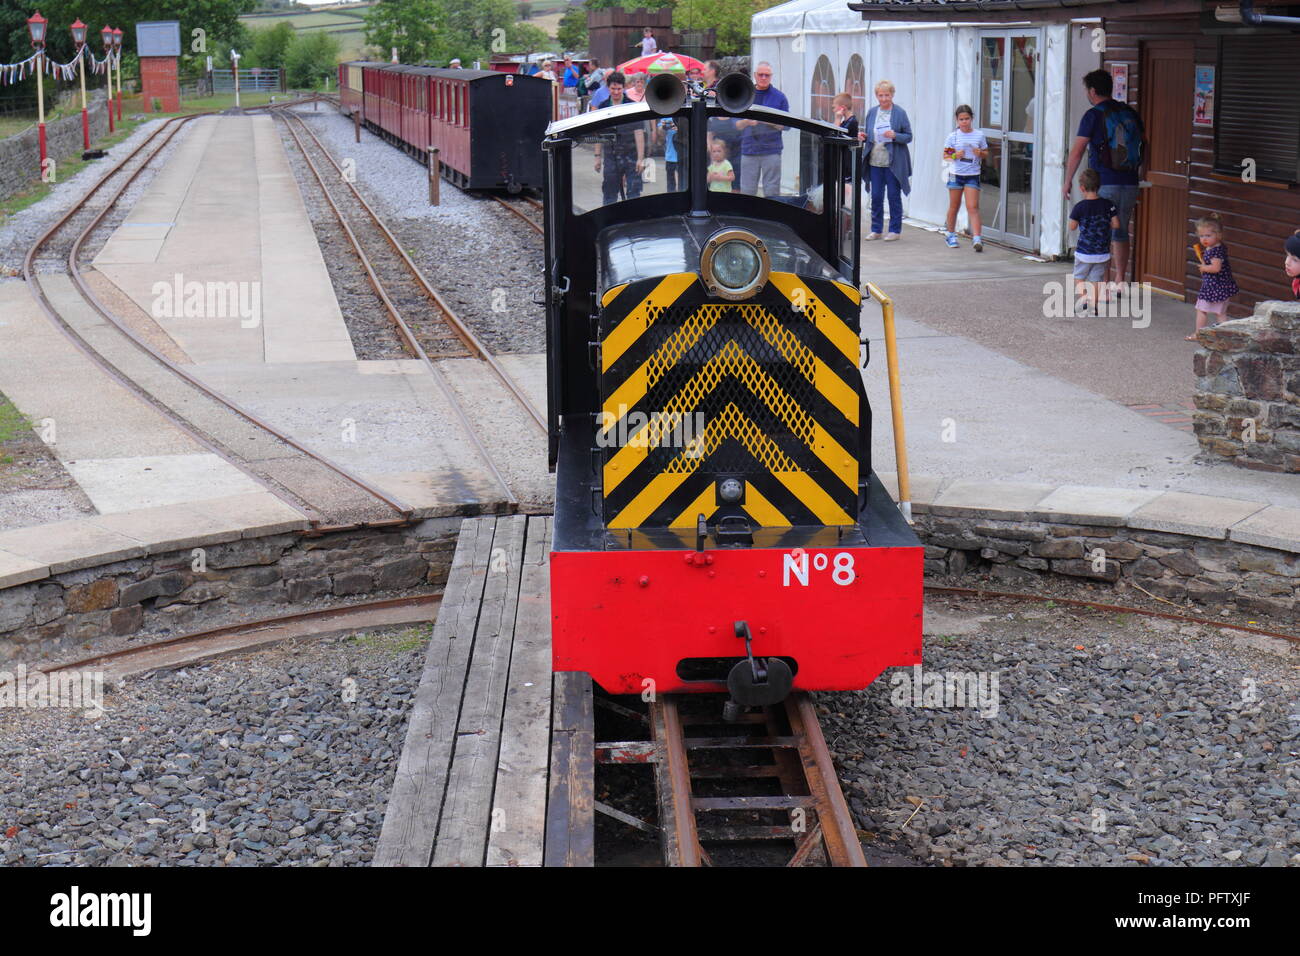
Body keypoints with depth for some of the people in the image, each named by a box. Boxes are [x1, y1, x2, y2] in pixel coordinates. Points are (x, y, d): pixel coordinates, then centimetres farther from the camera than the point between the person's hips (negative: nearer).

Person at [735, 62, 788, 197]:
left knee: (772, 192, -3)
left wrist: (770, 121, -15)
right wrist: (747, 122, -13)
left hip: (771, 150, -2)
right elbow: (737, 125, 9)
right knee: (747, 191, 2)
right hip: (749, 149, 2)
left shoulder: (779, 97, 6)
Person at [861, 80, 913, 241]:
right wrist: (863, 135, -2)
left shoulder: (900, 113, -4)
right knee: (876, 196, 6)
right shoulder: (872, 112, 9)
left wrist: (895, 136, -20)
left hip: (893, 161, -4)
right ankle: (876, 229, 16)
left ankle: (895, 230, 10)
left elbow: (909, 136, -3)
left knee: (894, 195, 1)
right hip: (875, 160, 4)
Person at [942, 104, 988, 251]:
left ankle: (977, 238, -16)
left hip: (972, 175, -1)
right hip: (956, 174, 1)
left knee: (973, 207, -10)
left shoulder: (979, 135, 2)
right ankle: (951, 235, 29)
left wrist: (980, 153, -11)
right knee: (954, 206, 12)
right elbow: (945, 156, 2)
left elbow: (986, 153, 11)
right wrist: (955, 155, -18)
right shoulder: (953, 136, -1)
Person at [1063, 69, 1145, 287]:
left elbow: (1077, 152, -10)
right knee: (1121, 233, 17)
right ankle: (1119, 282, 23)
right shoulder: (1130, 113, 11)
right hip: (1130, 183, 6)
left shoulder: (1094, 115, -7)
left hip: (1105, 184, -6)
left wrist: (1068, 181, -1)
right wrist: (1138, 174, 25)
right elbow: (1143, 147, 16)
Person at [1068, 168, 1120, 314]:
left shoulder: (1080, 207, -13)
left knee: (1079, 277, 12)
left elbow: (1072, 227, -5)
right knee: (1096, 279, 10)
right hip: (1102, 252, 3)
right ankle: (1093, 305, 8)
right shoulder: (1108, 205, -4)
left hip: (1084, 252, -3)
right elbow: (1116, 225, -3)